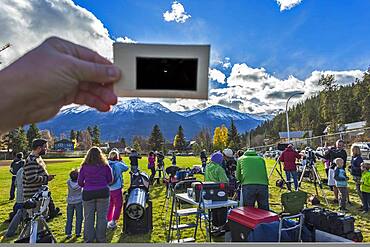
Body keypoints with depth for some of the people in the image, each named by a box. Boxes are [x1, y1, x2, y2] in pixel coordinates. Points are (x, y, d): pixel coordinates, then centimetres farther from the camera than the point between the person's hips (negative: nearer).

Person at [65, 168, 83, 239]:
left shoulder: (68, 182, -13)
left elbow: (71, 178, 6)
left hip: (70, 202, 2)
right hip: (79, 202, -2)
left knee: (69, 219, 12)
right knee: (79, 218, 10)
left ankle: (68, 233, 16)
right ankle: (78, 233, 15)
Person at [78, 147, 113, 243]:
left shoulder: (84, 166, -3)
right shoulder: (105, 166, -3)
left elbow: (80, 182, 3)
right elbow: (110, 180, 5)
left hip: (88, 194, 1)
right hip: (103, 193, 0)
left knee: (88, 218, 11)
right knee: (102, 217, 9)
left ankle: (88, 239, 19)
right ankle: (100, 239, 16)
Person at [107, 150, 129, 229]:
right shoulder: (118, 164, -13)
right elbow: (126, 168, 4)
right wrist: (121, 161, 11)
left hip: (108, 189, 5)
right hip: (116, 189, -4)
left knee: (110, 205, 19)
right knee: (118, 205, 10)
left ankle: (108, 221, 26)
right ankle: (113, 221, 6)